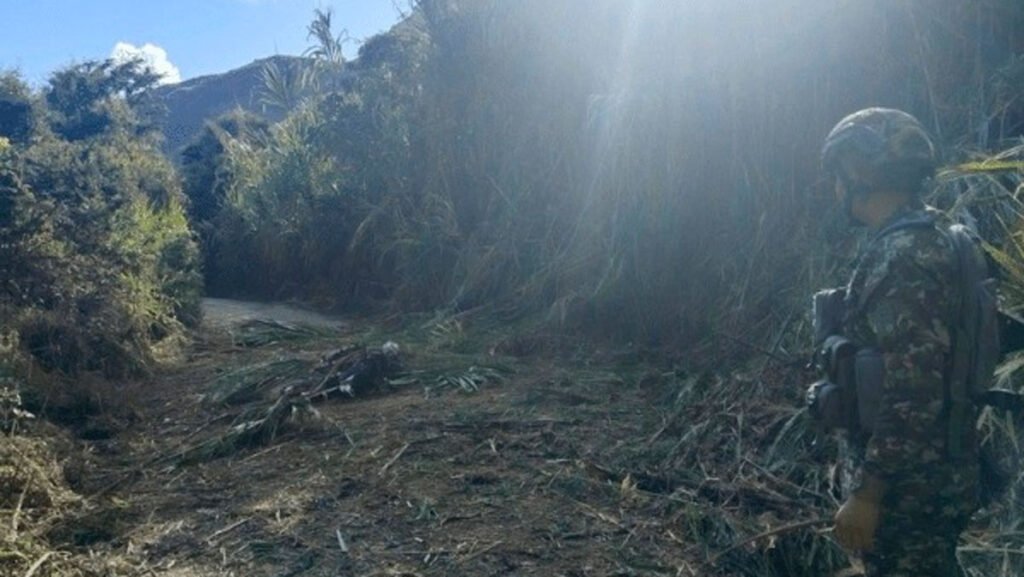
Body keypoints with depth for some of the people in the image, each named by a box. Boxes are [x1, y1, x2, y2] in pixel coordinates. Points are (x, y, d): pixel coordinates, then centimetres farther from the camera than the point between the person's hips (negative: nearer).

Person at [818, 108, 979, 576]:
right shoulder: (919, 242, 7)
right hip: (923, 477, 10)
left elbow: (914, 395, -28)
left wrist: (867, 494, -22)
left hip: (909, 487, -10)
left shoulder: (904, 260, -24)